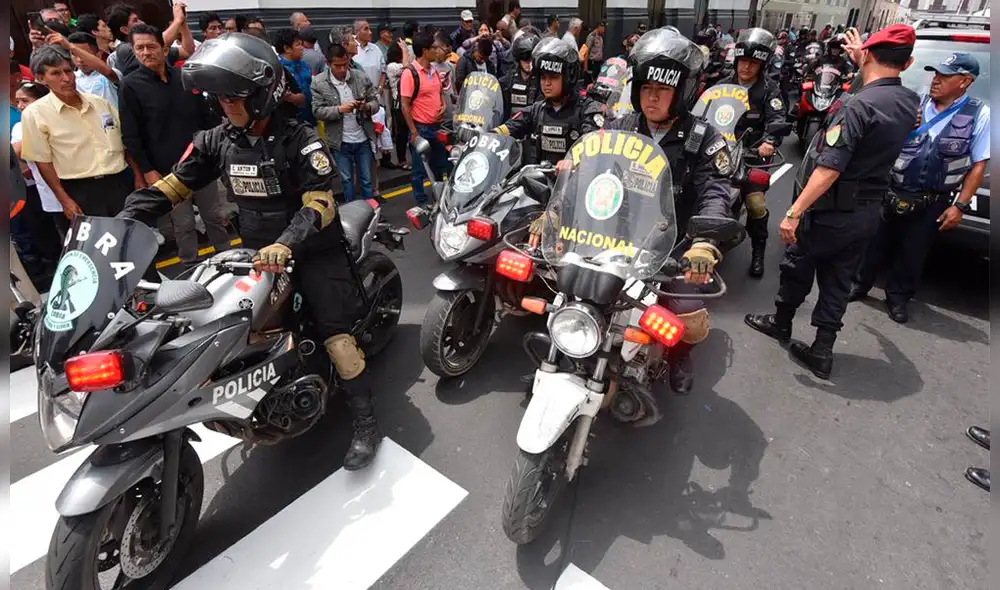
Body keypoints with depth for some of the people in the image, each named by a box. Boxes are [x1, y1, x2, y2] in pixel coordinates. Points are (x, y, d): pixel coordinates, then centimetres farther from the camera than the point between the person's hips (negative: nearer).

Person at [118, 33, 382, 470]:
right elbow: (172, 186, 7)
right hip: (256, 251, 7)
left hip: (311, 249, -6)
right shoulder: (216, 141, 3)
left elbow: (319, 203, -24)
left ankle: (366, 423, -3)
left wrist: (286, 244, -41)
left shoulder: (300, 139, -14)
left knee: (336, 335, -15)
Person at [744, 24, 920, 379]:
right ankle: (822, 352, 16)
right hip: (868, 212, 7)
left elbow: (830, 169, -29)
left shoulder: (858, 105, -20)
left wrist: (794, 213, -29)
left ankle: (780, 323, 33)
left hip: (833, 212, -7)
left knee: (797, 269, 14)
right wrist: (861, 60, 40)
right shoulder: (911, 103, 5)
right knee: (838, 282, 12)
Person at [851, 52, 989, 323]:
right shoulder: (914, 103, -2)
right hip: (892, 193, 1)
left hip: (933, 203, -1)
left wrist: (960, 205, -6)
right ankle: (860, 284, 29)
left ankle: (897, 297, 29)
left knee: (912, 253, 11)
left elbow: (979, 165, -2)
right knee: (875, 242, 11)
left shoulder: (980, 114, -5)